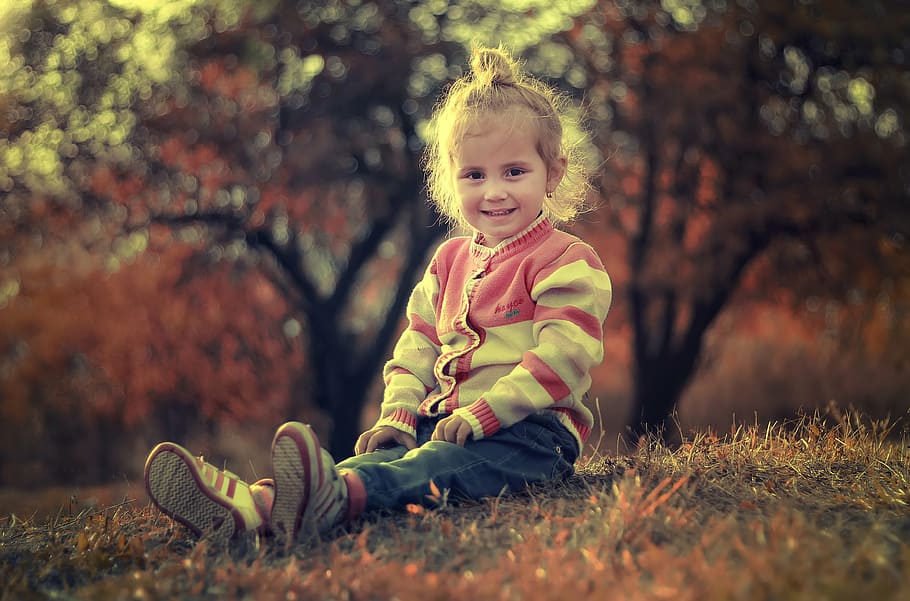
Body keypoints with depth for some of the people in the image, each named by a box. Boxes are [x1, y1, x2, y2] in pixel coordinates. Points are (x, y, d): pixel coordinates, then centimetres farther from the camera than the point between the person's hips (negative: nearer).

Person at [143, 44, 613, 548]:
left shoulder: (568, 262, -3)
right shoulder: (450, 261, 22)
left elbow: (563, 354, -15)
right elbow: (418, 343, 20)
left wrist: (479, 414, -22)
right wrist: (398, 416, 0)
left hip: (530, 430, -6)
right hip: (444, 421, 6)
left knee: (441, 467, -37)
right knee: (382, 455, -24)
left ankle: (336, 496, -69)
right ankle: (252, 501, -50)